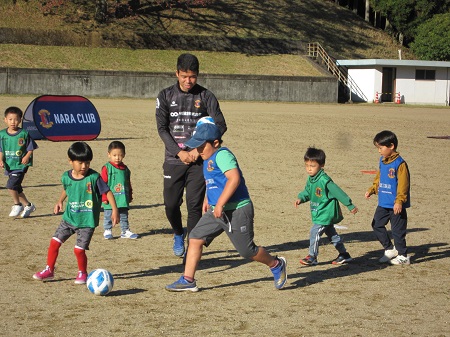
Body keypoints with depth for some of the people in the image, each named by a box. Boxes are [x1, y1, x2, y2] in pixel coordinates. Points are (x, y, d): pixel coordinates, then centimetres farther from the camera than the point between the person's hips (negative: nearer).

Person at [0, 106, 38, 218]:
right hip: (9, 166, 5)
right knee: (17, 188, 14)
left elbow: (30, 149, -2)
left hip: (21, 165, -5)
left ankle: (17, 205, 4)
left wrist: (27, 157, -19)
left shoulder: (24, 134, -8)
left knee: (11, 185, -17)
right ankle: (28, 205, 33)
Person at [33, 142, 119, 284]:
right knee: (55, 242, 2)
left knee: (79, 249, -8)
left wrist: (115, 210, -15)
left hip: (87, 221, -5)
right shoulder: (66, 176, 0)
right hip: (69, 218, 5)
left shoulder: (94, 177, -15)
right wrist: (60, 201, 14)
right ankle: (49, 270, 19)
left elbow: (107, 192, -11)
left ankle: (82, 273, 18)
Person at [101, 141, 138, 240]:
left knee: (124, 216, 11)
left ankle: (125, 231, 18)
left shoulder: (125, 169, 8)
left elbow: (128, 184, 16)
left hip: (123, 199, 4)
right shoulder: (106, 168, -7)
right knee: (108, 215, 5)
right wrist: (104, 197, -11)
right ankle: (107, 231, 15)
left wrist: (130, 196, 16)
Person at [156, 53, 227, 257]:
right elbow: (162, 128, 0)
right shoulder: (166, 96, 5)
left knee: (194, 205, -5)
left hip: (199, 160, -1)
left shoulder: (206, 96, 2)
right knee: (171, 204, 1)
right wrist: (179, 152, -12)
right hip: (174, 160, 1)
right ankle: (178, 234, 31)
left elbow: (220, 126, -4)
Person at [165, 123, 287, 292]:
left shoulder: (222, 155, -18)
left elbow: (234, 178, -31)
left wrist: (220, 203, -30)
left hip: (237, 211, -9)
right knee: (195, 238, -1)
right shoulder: (208, 159, 13)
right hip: (216, 211, 9)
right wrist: (207, 200, 26)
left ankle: (276, 265, 26)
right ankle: (188, 280, 3)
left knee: (247, 250, 1)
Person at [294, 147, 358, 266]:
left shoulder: (324, 180, -24)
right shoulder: (310, 179, 3)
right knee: (331, 234, 17)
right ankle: (344, 254, 28)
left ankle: (312, 256, 0)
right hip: (319, 214, 10)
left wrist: (350, 206, -18)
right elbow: (307, 191, 17)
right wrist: (300, 198, -4)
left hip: (326, 213, -10)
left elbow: (338, 192, -21)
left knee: (314, 232, -12)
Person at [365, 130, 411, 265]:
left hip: (395, 205, -8)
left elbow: (403, 184, -19)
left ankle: (403, 256, 13)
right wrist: (372, 190, 8)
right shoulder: (382, 161, 8)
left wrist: (399, 201, -23)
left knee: (397, 230, 0)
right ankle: (390, 249, 25)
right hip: (383, 203, 9)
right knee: (377, 225, 12)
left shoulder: (399, 163, -17)